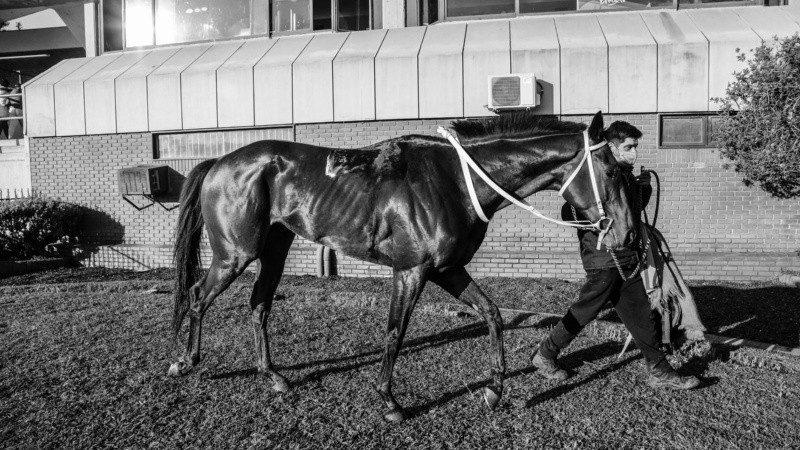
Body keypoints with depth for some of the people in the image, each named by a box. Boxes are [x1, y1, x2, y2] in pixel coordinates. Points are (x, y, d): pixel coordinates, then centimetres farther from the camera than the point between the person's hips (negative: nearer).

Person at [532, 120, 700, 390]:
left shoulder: (627, 176, 11)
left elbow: (635, 208, 25)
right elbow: (569, 214, -18)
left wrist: (645, 188, 8)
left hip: (628, 260, 8)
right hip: (604, 259, -8)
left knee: (642, 317, 11)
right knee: (584, 312, 4)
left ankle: (660, 373, 20)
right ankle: (545, 355, 20)